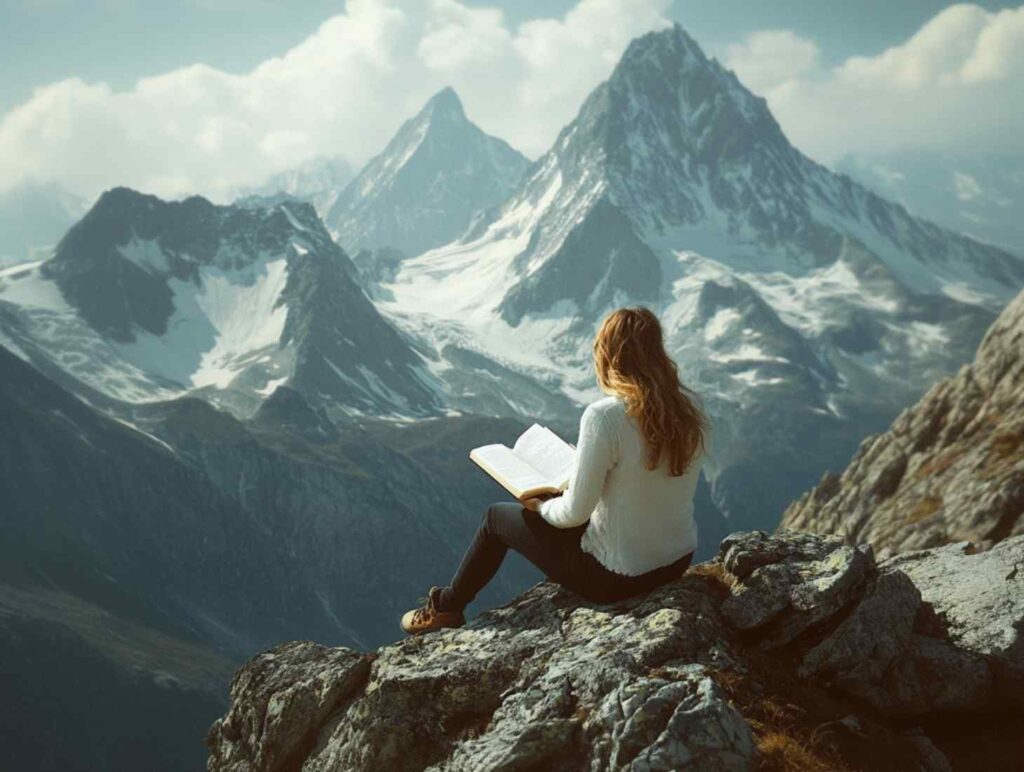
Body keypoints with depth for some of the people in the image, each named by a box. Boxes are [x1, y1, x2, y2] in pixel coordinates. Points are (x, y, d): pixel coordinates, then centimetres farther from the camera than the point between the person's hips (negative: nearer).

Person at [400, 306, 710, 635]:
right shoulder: (689, 406, -5)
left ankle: (446, 606, 38)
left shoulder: (603, 416, -26)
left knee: (498, 516, 16)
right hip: (678, 561, 7)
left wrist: (540, 506, -1)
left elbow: (575, 512, -21)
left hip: (618, 577, -6)